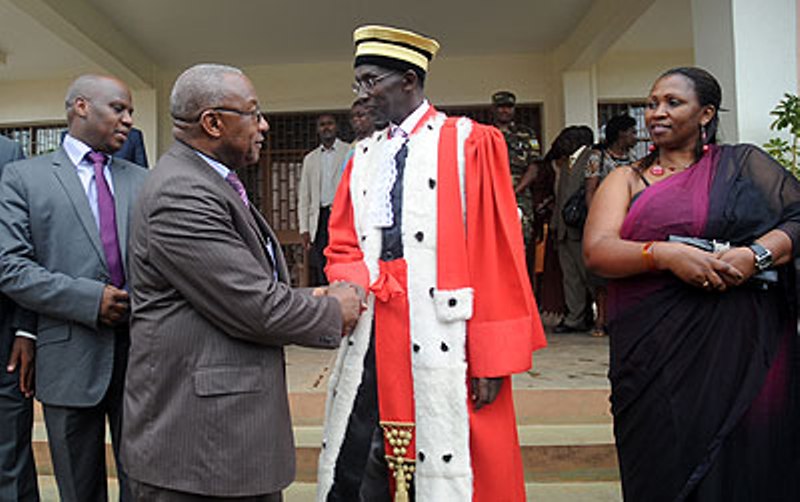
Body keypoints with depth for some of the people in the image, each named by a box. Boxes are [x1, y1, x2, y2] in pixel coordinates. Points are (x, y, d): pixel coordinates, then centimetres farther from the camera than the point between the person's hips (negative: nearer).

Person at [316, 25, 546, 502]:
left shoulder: (470, 144, -3)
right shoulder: (365, 156, 14)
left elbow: (496, 253, -8)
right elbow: (343, 246, 14)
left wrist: (493, 356, -11)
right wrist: (351, 285, -10)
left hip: (442, 343, -5)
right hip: (371, 335, 5)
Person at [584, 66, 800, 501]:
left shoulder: (745, 163, 12)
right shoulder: (626, 180, 11)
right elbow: (597, 252, -3)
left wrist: (757, 254, -15)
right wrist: (665, 254, -19)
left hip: (745, 347, 1)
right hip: (655, 353, 0)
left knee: (743, 465, 2)